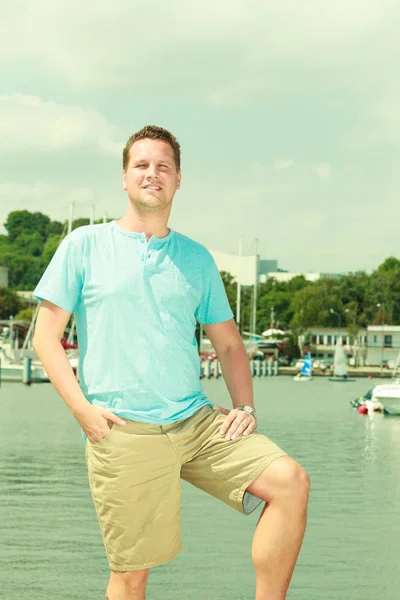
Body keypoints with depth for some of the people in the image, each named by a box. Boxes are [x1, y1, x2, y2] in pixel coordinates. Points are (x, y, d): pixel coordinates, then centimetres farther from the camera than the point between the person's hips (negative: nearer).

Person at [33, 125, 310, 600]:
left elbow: (228, 344, 20)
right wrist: (82, 409, -9)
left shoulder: (196, 258, 15)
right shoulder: (84, 246, 5)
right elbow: (46, 337, 3)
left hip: (197, 421, 4)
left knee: (290, 481, -14)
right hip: (122, 434, -3)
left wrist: (245, 408, 4)